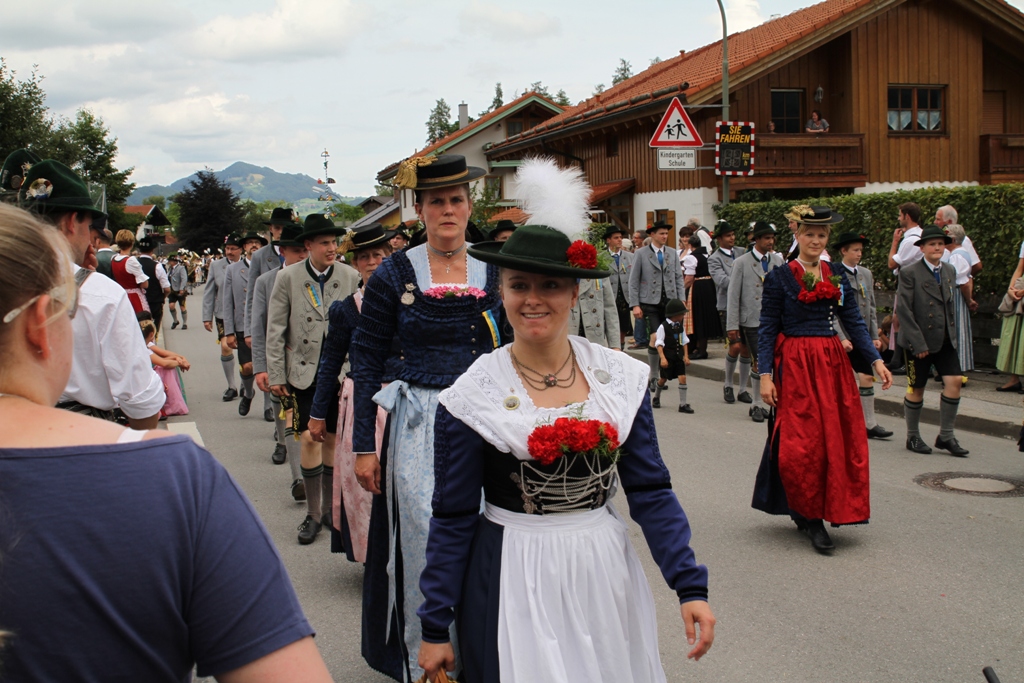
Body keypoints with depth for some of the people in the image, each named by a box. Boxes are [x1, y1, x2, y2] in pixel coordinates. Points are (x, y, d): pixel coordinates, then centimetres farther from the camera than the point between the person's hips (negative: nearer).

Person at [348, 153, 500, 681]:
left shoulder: (493, 274, 4)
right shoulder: (394, 275, -2)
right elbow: (366, 362, 0)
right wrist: (363, 446, -3)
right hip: (419, 424, -2)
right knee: (426, 541, 1)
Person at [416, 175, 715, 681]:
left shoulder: (622, 378, -2)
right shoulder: (471, 396, -8)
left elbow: (650, 491, 1)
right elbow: (453, 518, -3)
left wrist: (691, 587, -7)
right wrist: (435, 628, -1)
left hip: (603, 576, 3)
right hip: (514, 584, -2)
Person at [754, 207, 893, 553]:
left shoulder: (837, 276, 10)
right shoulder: (780, 277, -2)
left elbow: (854, 322, 10)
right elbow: (767, 329, -3)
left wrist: (876, 360, -1)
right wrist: (765, 375, -11)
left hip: (833, 362, 5)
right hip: (795, 365, -4)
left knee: (841, 439, 3)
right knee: (801, 442, -7)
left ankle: (810, 513, 17)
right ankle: (810, 516, 5)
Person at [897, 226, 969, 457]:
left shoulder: (950, 271, 10)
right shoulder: (909, 273, -9)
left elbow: (950, 305, 18)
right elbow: (903, 309, -14)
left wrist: (953, 333, 9)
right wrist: (918, 343, -17)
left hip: (945, 340, 5)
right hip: (919, 341, -5)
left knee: (954, 381, -6)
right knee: (916, 389, 4)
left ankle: (946, 436, 6)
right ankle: (913, 437, 19)